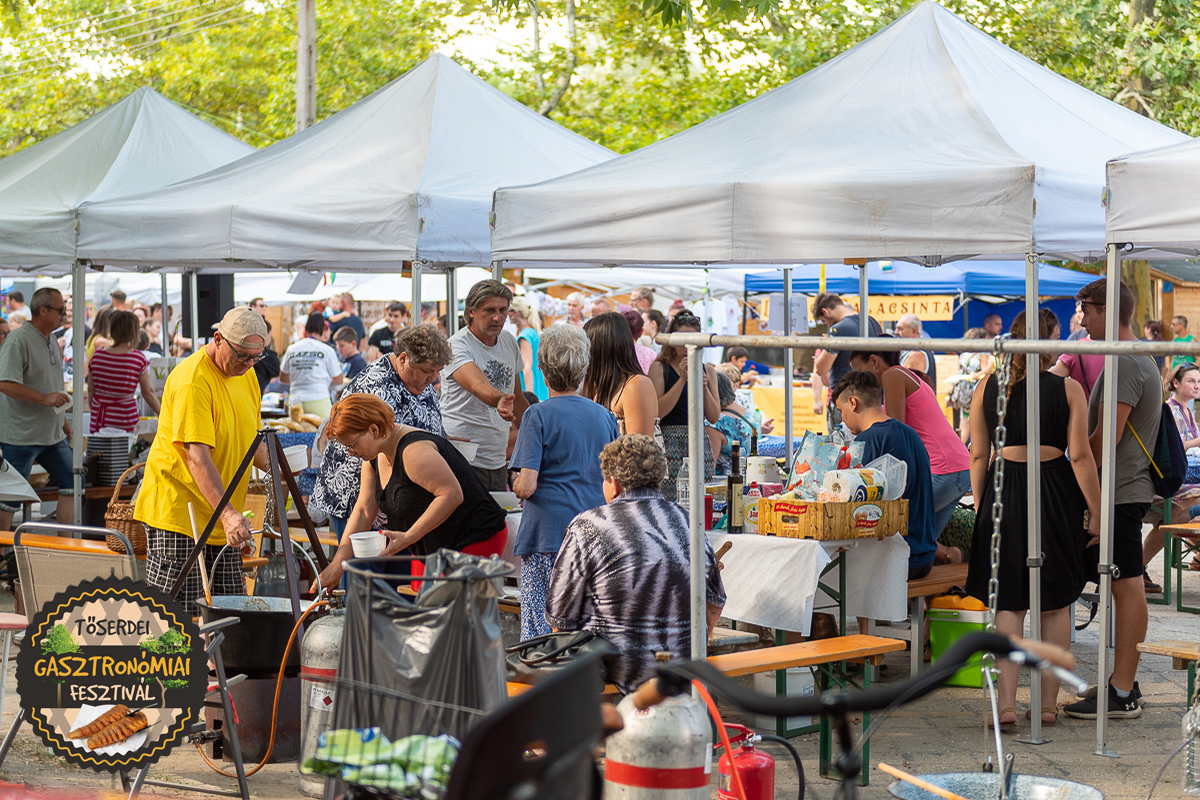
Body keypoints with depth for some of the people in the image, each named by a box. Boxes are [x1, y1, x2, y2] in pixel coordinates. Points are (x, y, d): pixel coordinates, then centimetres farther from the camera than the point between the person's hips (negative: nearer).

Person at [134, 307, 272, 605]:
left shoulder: (245, 373, 8)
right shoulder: (192, 380, -20)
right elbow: (197, 456, -28)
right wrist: (227, 513, -37)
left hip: (221, 517, 8)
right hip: (178, 510, -8)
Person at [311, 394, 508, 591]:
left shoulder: (414, 451, -24)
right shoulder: (375, 457, 5)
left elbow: (452, 495, -28)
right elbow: (363, 512, 9)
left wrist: (409, 537, -28)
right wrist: (337, 564, 2)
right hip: (429, 548, 9)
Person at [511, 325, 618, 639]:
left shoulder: (538, 416, -7)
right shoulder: (605, 416, 8)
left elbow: (526, 487, -14)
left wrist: (516, 484, 8)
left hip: (548, 534, -5)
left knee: (540, 629, -1)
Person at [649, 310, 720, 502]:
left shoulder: (707, 370, 14)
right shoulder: (659, 368, 2)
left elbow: (714, 417, 9)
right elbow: (658, 412, -10)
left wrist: (704, 386, -6)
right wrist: (682, 379, -12)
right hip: (669, 441, -4)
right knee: (667, 502, -12)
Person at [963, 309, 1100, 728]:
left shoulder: (986, 388, 2)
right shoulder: (1068, 389, -5)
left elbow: (978, 455, 5)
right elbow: (1081, 457, -7)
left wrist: (979, 506, 15)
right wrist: (1096, 514, -1)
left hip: (1003, 495, 2)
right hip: (1055, 495, -2)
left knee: (1009, 605, 6)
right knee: (1056, 605, 11)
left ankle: (1006, 704, -3)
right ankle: (1048, 704, 15)